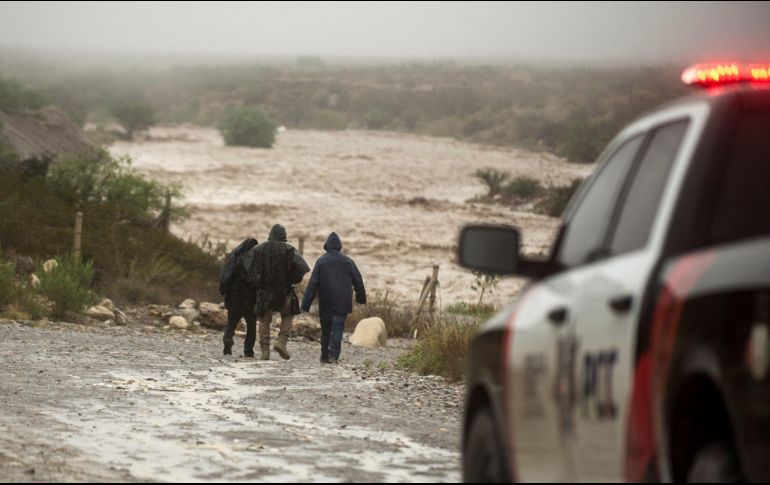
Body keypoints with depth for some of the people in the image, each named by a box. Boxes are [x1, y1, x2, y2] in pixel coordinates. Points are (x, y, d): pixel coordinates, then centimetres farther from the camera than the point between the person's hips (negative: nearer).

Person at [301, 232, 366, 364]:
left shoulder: (321, 261, -2)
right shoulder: (347, 261, 4)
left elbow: (313, 283, -6)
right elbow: (357, 281, 10)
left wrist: (306, 303, -5)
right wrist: (361, 297, 24)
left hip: (325, 303, 0)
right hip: (342, 302, 0)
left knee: (326, 329, 11)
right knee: (338, 328, -3)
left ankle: (324, 356, 15)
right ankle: (334, 355, -20)